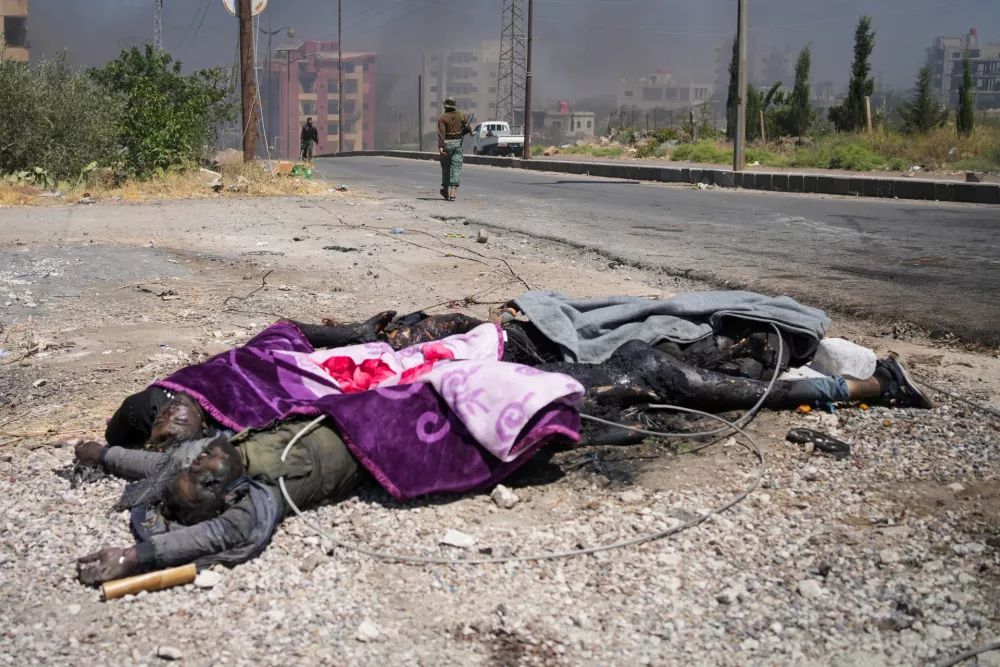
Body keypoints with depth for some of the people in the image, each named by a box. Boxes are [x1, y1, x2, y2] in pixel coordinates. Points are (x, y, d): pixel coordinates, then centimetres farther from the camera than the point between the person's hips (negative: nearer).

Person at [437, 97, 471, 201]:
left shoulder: (442, 117, -6)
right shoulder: (461, 115, 2)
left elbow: (441, 132, -16)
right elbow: (468, 129, 4)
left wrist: (440, 146, -22)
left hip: (446, 143, -1)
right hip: (457, 143, 1)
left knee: (445, 167, 14)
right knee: (456, 168, -1)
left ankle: (445, 189, 25)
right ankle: (453, 192, -11)